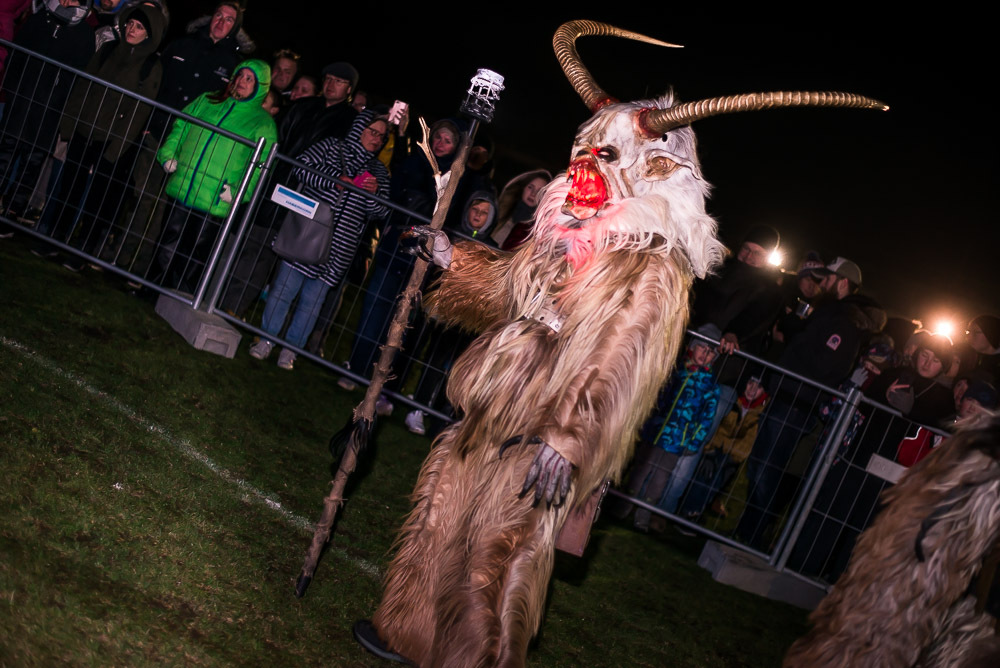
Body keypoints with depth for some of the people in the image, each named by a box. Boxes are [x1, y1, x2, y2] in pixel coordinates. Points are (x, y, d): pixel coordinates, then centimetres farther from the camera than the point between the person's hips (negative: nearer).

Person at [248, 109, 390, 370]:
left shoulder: (378, 171, 15)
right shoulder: (331, 147, 5)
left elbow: (381, 211, 11)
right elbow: (302, 168, -8)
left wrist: (374, 193, -11)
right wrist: (337, 182, -16)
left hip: (338, 249, 2)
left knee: (312, 301, 5)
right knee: (283, 289, -1)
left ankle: (291, 348, 16)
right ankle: (266, 340, 13)